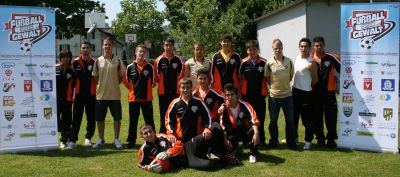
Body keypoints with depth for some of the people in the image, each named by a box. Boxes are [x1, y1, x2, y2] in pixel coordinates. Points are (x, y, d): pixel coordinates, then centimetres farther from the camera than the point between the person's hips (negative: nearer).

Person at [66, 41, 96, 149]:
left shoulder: (94, 63, 0)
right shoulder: (75, 62, 2)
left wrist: (97, 91, 0)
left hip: (91, 94, 0)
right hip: (79, 94, 0)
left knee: (91, 118, 7)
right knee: (76, 118, -1)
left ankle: (88, 138, 22)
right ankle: (72, 140, 0)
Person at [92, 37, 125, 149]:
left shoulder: (118, 61, 0)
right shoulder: (98, 61, 3)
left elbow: (121, 76, 7)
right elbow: (95, 76, 11)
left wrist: (114, 84, -1)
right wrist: (101, 84, 3)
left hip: (115, 95, -1)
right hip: (101, 94, 2)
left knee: (117, 117, 4)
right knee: (100, 118, 9)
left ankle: (116, 139, 17)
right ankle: (101, 139, 23)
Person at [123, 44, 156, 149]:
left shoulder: (150, 67, -1)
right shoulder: (130, 67, -1)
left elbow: (153, 82, 8)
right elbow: (126, 82, 9)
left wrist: (147, 88, 6)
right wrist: (133, 89, 7)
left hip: (147, 98, 0)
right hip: (133, 98, 0)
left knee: (149, 121, 6)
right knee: (133, 121, 8)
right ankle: (131, 141, 18)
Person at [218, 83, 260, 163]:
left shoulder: (244, 105, -18)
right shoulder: (224, 108, -10)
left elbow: (254, 120, -29)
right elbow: (223, 126, -8)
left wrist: (256, 133, -44)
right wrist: (225, 139, -17)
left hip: (246, 132, -2)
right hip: (234, 134, 2)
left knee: (253, 131, -34)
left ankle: (253, 154, -9)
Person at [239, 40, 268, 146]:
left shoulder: (264, 62, -1)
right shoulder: (243, 63, -1)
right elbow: (239, 79, 5)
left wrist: (266, 91, 2)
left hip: (260, 95, 0)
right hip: (246, 95, 0)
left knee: (260, 118, 8)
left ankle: (261, 140, 19)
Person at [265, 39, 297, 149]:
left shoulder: (289, 61, 1)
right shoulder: (269, 63, -3)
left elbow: (291, 76, 13)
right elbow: (267, 78, 7)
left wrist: (284, 84, 5)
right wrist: (274, 85, 0)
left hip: (287, 95, 1)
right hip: (274, 96, -1)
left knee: (290, 120, 6)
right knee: (273, 120, 9)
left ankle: (291, 142, 18)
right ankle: (273, 141, 23)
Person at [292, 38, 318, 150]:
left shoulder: (311, 63, -17)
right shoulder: (297, 57, 6)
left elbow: (315, 80, -7)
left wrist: (307, 87, 6)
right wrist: (295, 87, 14)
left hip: (305, 93, -7)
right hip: (294, 90, 8)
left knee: (306, 119, -1)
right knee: (293, 116, 17)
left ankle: (308, 141, 11)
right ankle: (294, 137, 32)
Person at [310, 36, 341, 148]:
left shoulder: (331, 57, -6)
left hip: (329, 92, -2)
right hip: (315, 93, 2)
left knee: (331, 116, 3)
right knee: (317, 117, 9)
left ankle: (331, 139, 16)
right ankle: (320, 138, 22)